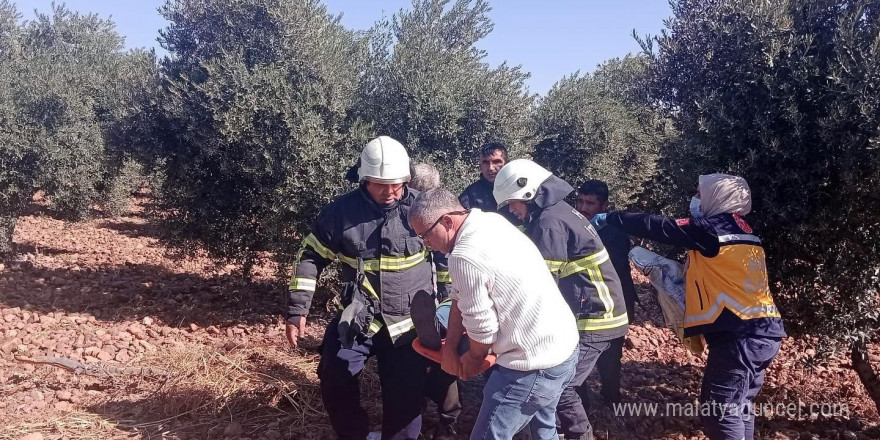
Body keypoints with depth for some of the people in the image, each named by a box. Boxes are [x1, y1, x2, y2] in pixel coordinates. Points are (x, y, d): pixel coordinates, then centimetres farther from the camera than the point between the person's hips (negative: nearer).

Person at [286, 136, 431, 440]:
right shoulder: (341, 210, -8)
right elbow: (311, 257, 1)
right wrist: (297, 310, -4)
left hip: (409, 322, -1)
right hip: (356, 318, 1)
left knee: (406, 398, 5)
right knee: (335, 386, 4)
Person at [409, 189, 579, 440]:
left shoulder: (465, 256, -25)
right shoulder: (490, 221, 5)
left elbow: (482, 326, -15)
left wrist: (474, 359, 5)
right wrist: (450, 345, 8)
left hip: (534, 364, -10)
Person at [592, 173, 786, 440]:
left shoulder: (710, 228, -8)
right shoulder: (742, 233, 18)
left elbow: (657, 227, -5)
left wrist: (610, 218, 5)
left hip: (739, 335, -9)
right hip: (764, 332, 9)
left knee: (720, 411, -5)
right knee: (738, 407, 17)